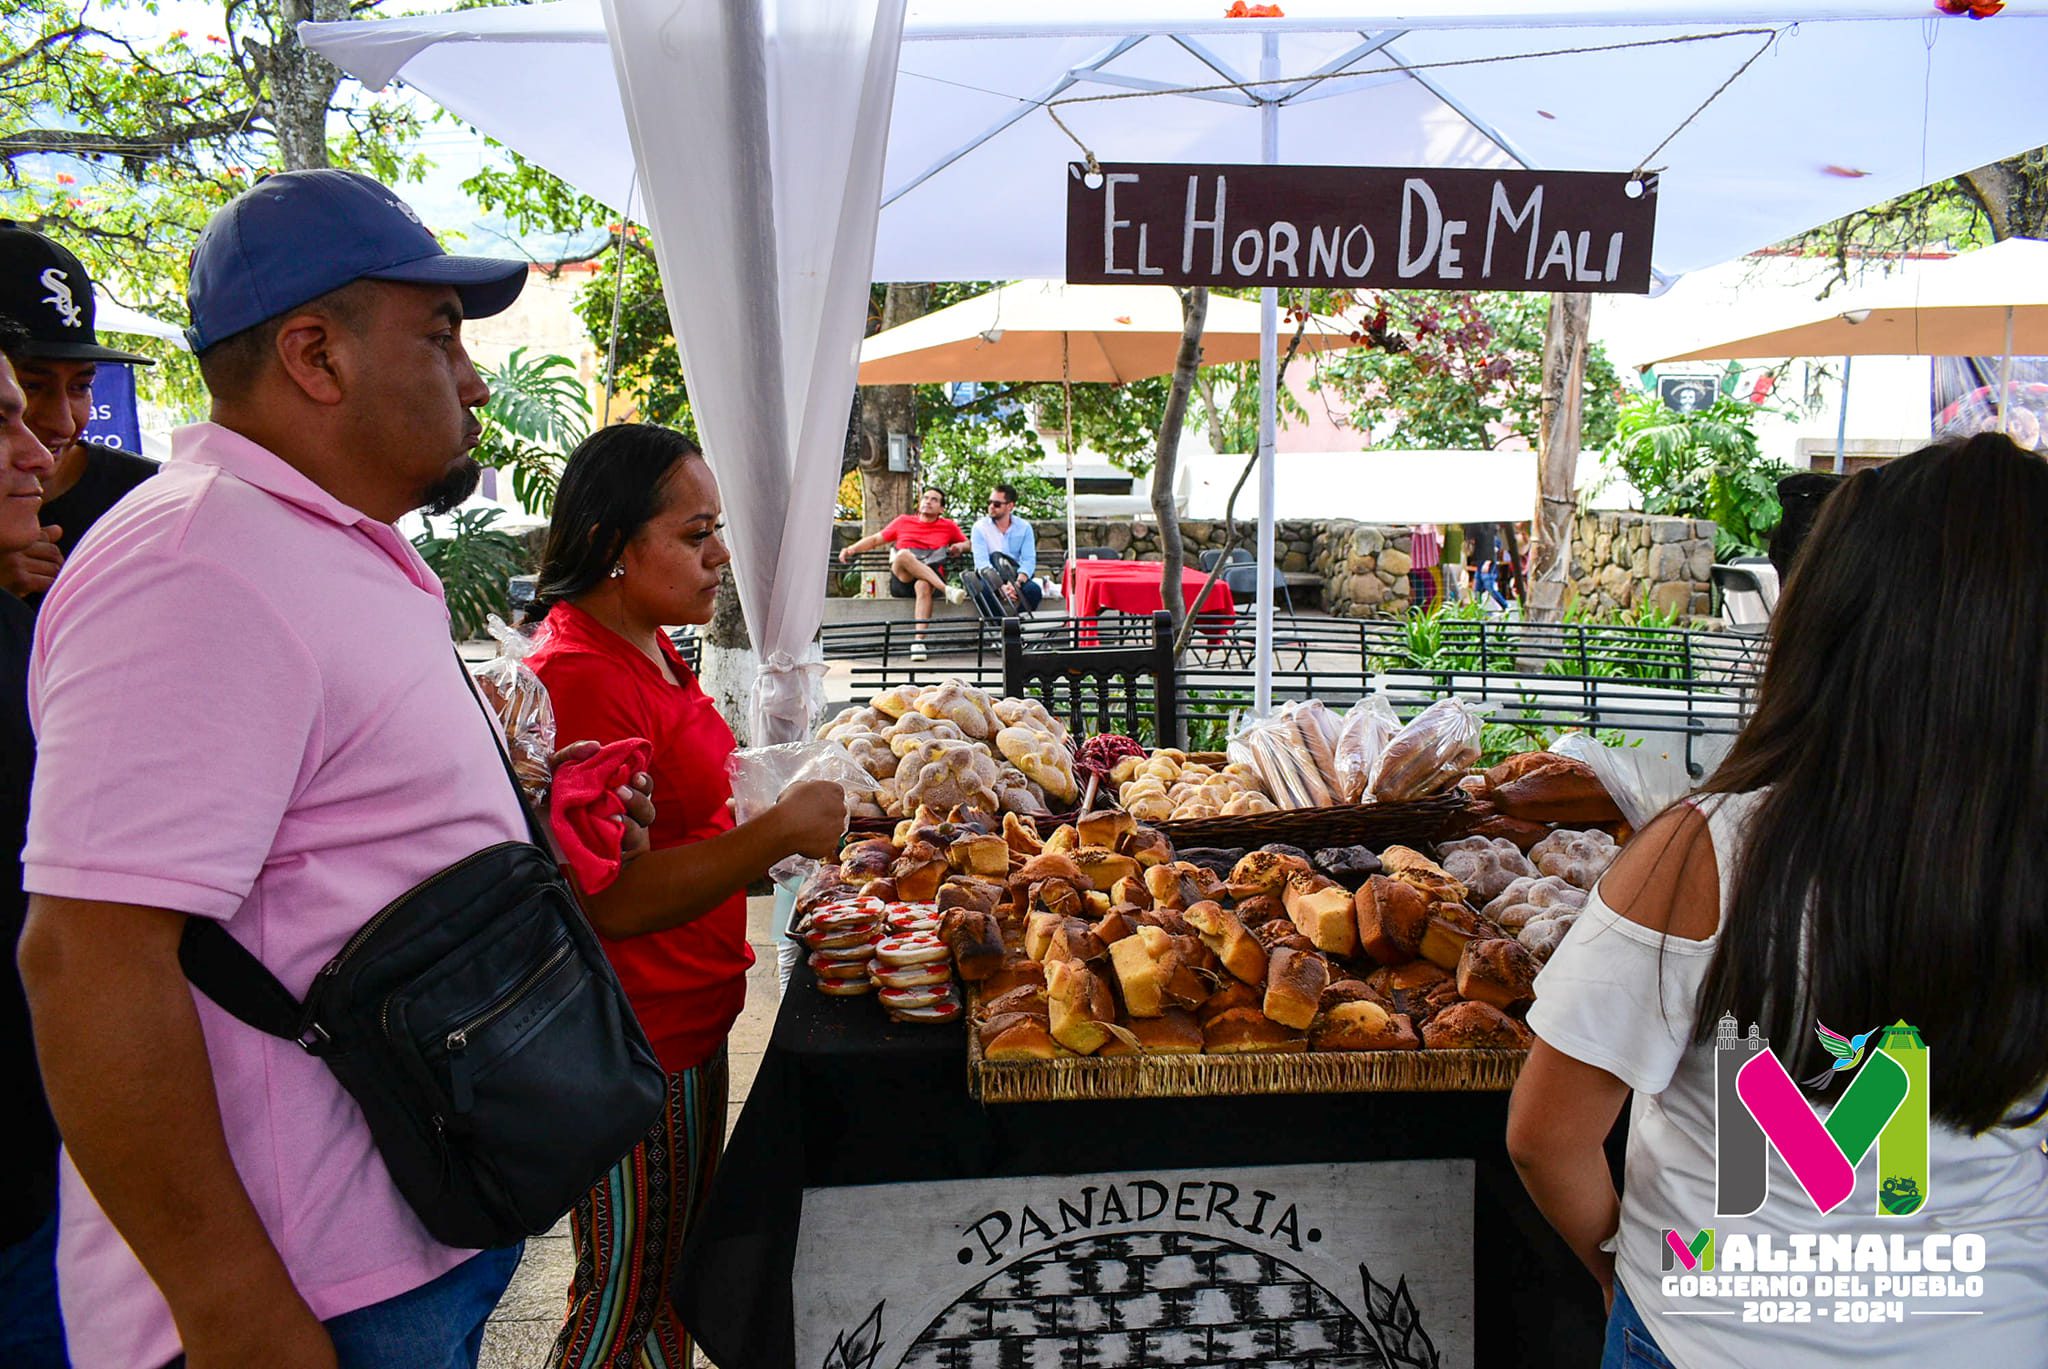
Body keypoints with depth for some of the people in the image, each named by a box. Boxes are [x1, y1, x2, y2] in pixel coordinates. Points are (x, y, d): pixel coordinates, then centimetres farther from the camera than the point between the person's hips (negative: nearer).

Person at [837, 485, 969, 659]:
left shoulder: (949, 526, 20)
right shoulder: (903, 522, 22)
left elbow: (967, 543, 30)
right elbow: (875, 539, 23)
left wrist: (959, 547, 6)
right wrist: (852, 549, 8)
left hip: (932, 575, -1)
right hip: (901, 579, 1)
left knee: (923, 585, -40)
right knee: (903, 554, -35)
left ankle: (918, 641, -52)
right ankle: (946, 590, -42)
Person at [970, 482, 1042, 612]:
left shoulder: (1024, 527, 1)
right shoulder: (980, 527, -5)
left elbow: (1029, 560, -8)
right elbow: (981, 562, -15)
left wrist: (1017, 583, -28)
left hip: (1015, 577, 2)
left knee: (1034, 590, -28)